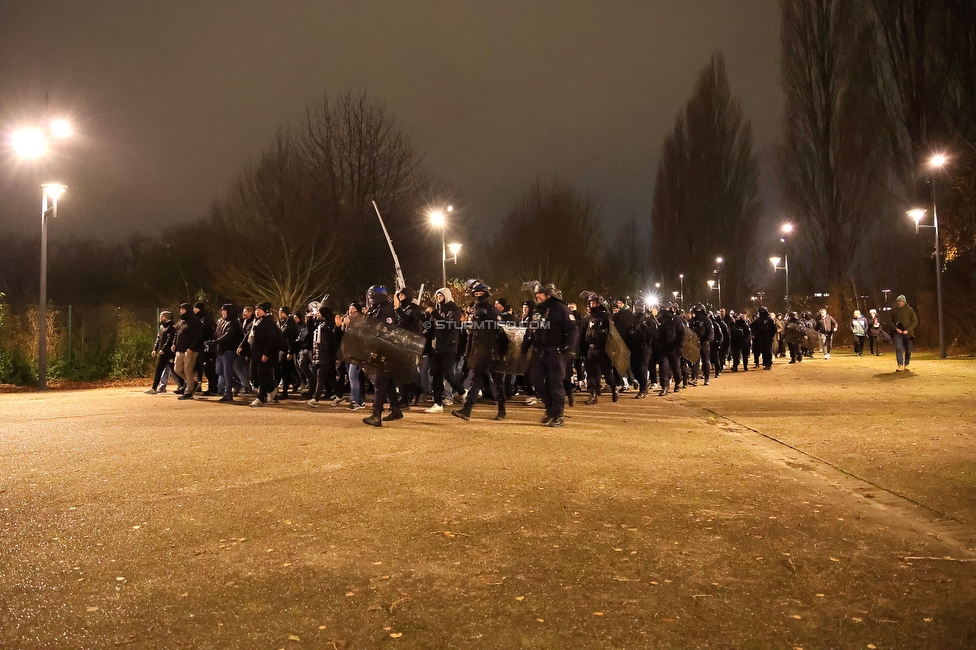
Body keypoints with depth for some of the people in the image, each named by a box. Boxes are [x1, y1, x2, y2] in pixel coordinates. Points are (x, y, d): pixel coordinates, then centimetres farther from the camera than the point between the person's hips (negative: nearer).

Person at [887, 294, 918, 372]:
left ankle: (906, 365, 22)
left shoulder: (910, 310, 3)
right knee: (898, 348, -17)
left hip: (907, 333, 1)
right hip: (897, 333, -1)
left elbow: (915, 321, 2)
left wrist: (908, 330, -11)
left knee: (908, 350, 4)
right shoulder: (893, 311, 5)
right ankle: (900, 365, -15)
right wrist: (896, 329, -10)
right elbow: (889, 322, 6)